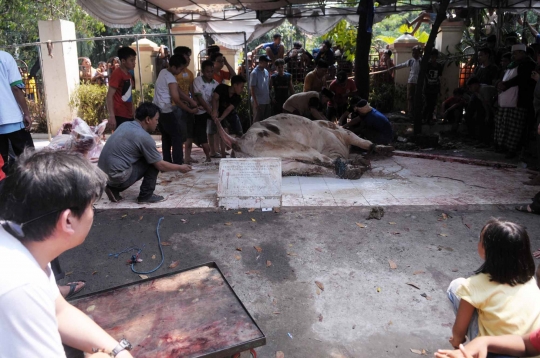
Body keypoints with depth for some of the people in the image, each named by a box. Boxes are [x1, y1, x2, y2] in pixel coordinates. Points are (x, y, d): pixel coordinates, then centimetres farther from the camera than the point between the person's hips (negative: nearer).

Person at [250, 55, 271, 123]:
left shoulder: (266, 72, 10)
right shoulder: (254, 73, -11)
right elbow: (252, 89, -13)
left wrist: (270, 98, 11)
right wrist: (255, 102, -17)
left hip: (267, 101, 7)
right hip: (258, 102, -7)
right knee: (257, 121, 1)